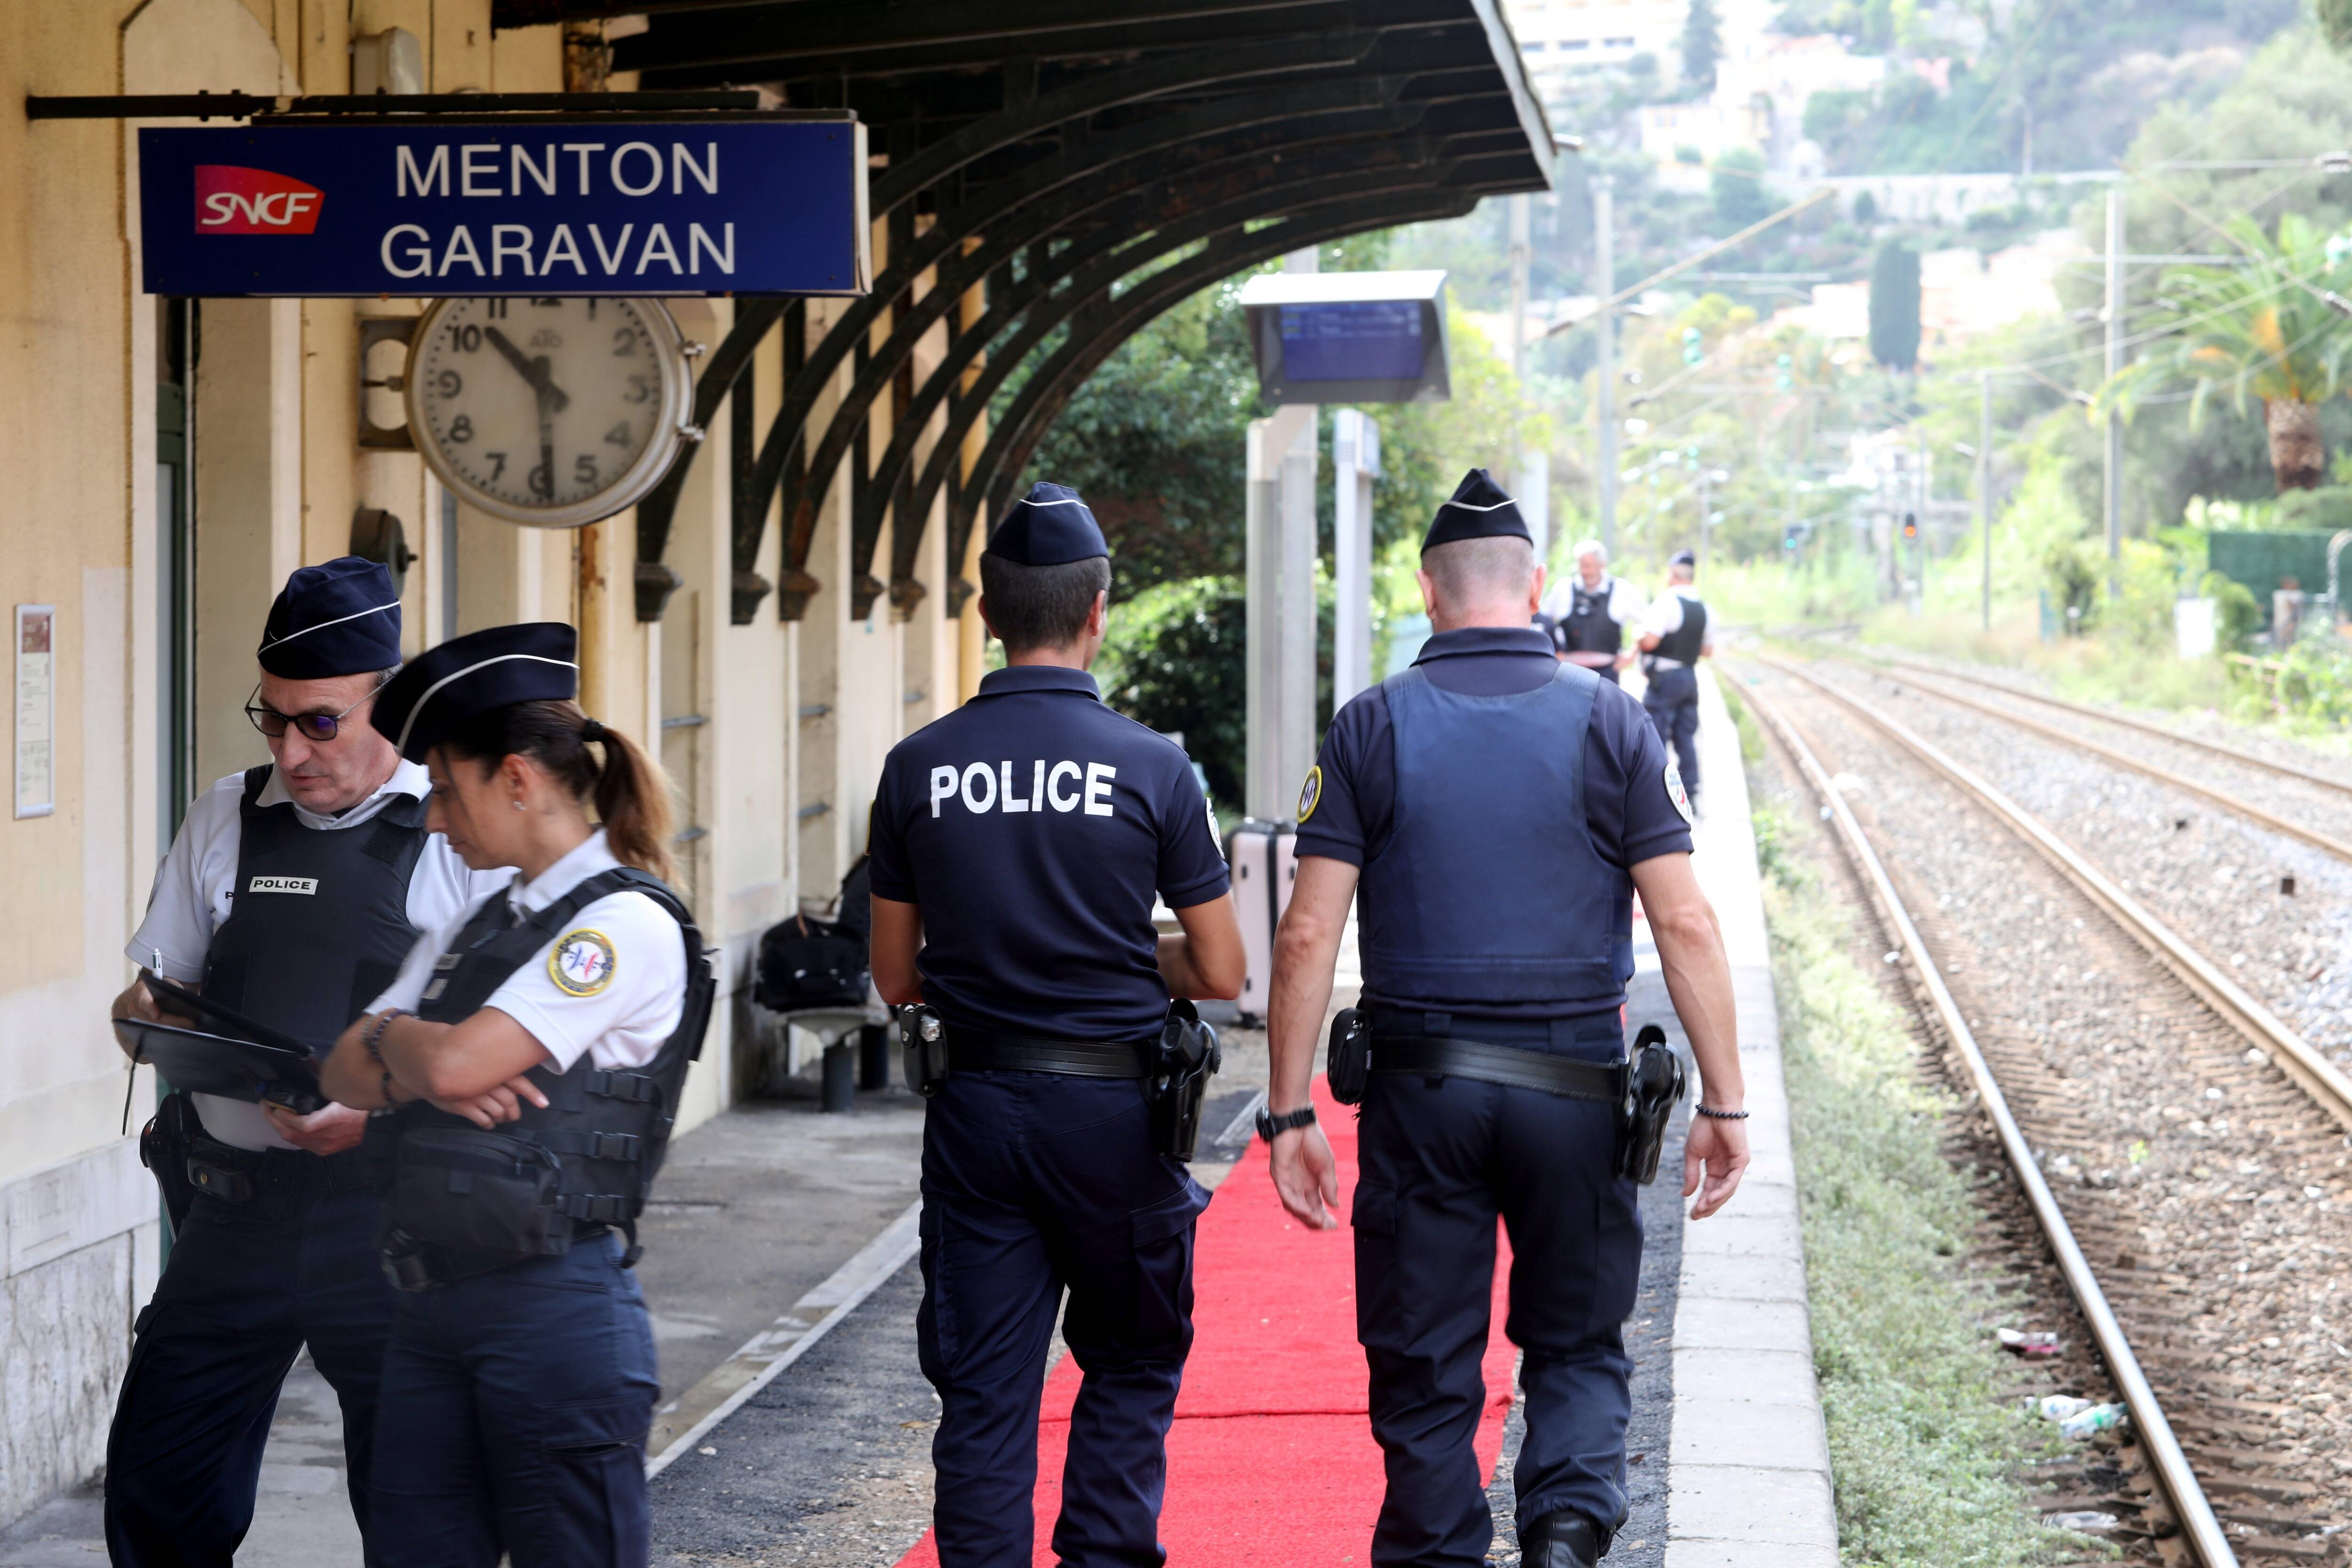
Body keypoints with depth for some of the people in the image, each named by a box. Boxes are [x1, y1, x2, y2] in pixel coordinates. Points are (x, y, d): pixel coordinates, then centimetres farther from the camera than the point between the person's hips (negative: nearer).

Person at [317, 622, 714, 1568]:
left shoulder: (627, 924, -10)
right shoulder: (476, 927, 17)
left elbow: (455, 1062, -18)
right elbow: (346, 1074, 11)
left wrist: (394, 1039, 3)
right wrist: (421, 1067, -9)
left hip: (556, 1304, -8)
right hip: (432, 1302, 8)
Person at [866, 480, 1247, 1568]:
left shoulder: (919, 767, -1)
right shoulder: (1149, 767, -9)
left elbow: (896, 977, 6)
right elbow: (1220, 974, -4)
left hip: (975, 1104, 2)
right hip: (1113, 1107, -2)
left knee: (982, 1388, 7)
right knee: (1130, 1369, 14)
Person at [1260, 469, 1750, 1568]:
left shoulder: (1370, 728, 0)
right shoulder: (1606, 721, 0)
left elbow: (1309, 934, -5)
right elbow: (1684, 923, -5)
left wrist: (1290, 1112, 0)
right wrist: (1723, 1101, 0)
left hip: (1421, 1085, 0)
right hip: (1574, 1084, 0)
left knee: (1424, 1364, 9)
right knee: (1578, 1343, 14)